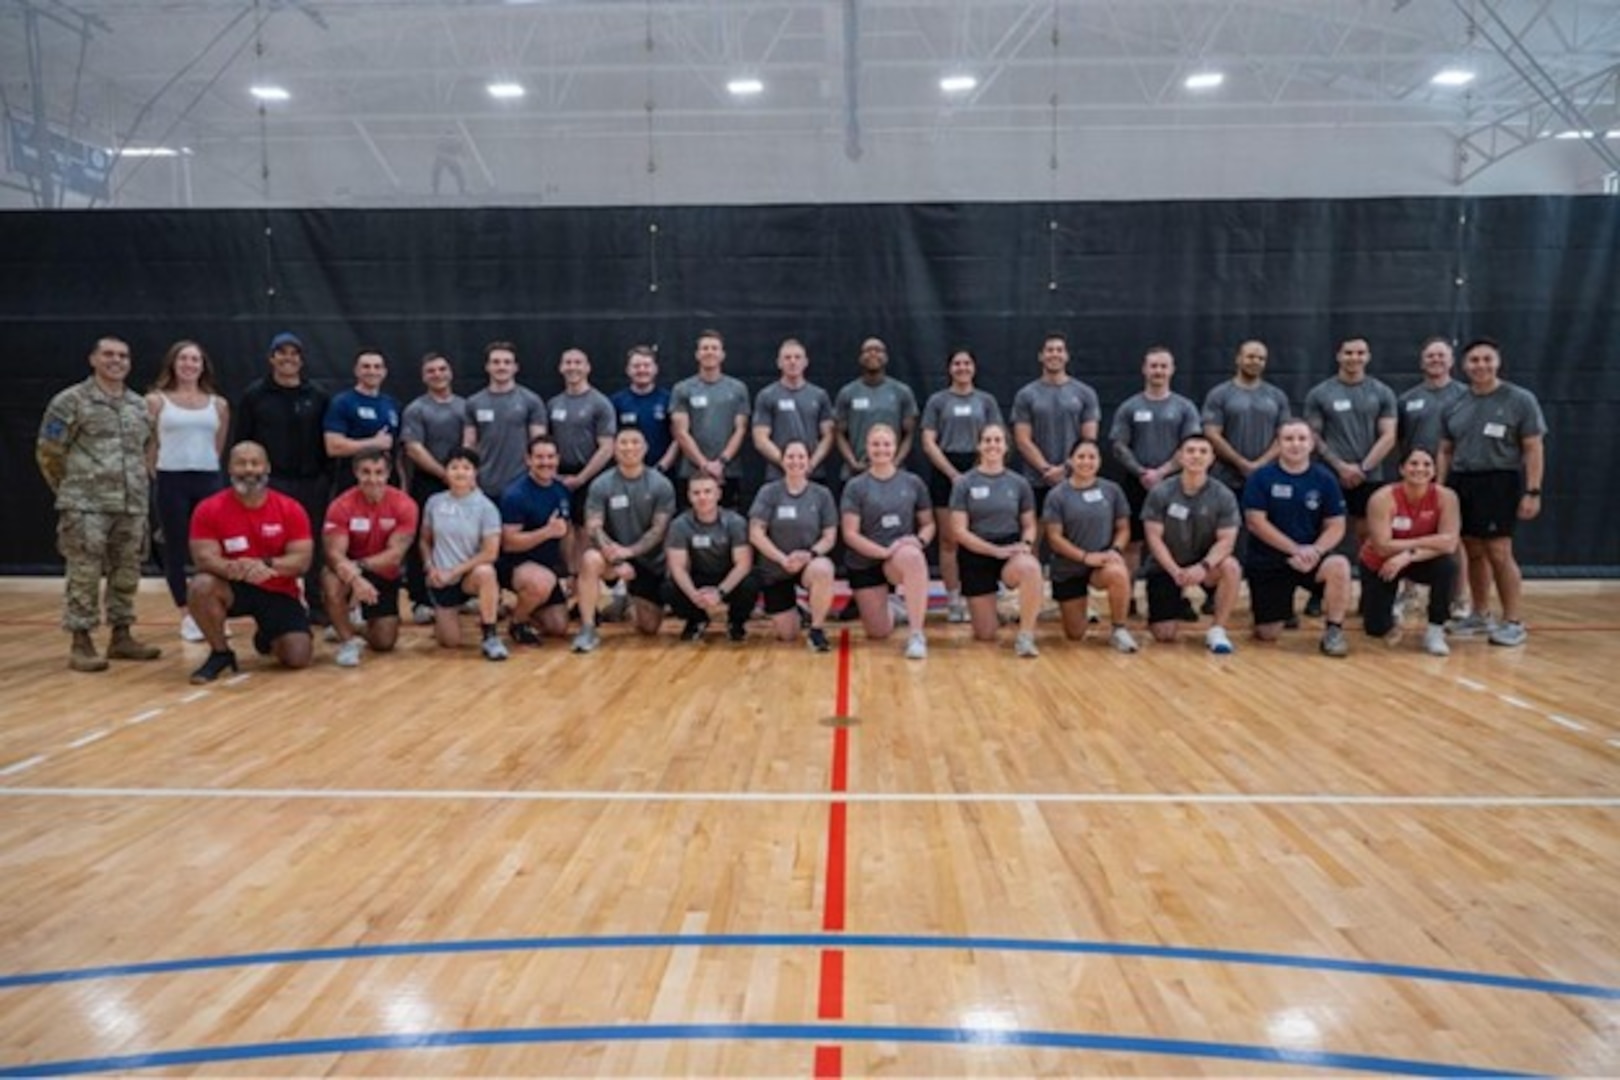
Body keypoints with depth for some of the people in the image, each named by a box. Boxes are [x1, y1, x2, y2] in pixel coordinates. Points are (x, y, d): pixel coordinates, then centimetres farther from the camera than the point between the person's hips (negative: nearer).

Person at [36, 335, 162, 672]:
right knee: (84, 575, -4)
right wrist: (73, 489, 6)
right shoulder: (70, 401, -4)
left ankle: (121, 637, 20)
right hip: (86, 507, -5)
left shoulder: (139, 405, 14)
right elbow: (48, 452, -1)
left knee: (126, 574, 10)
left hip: (132, 506, 6)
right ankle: (81, 643, 4)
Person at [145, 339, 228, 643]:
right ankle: (187, 616, 10)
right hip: (171, 481, -2)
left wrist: (205, 465, 10)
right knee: (176, 550, 3)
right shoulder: (156, 400, 2)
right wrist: (158, 472, 3)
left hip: (210, 480, 2)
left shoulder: (218, 404, 9)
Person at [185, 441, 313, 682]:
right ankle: (220, 653, -8)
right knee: (201, 587, -35)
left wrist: (268, 566, -34)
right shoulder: (209, 509, -10)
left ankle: (268, 639, 27)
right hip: (233, 588, 0)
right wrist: (232, 568, -39)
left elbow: (302, 560, -13)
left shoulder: (291, 509, -9)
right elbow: (204, 558, -16)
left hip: (279, 592, 1)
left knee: (298, 657, -14)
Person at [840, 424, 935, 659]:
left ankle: (917, 634, -35)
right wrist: (884, 551, -22)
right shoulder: (856, 486, -3)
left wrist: (919, 540, -15)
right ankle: (891, 609, 37)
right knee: (879, 633, -1)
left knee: (912, 557, -39)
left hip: (904, 552, 0)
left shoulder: (913, 483, 3)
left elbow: (928, 524, 9)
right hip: (865, 563, 1)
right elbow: (850, 534, -9)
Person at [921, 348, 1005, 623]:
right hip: (945, 473, -1)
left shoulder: (986, 401, 9)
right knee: (949, 540, 0)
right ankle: (953, 600, 4)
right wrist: (953, 474, -10)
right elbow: (928, 443, -1)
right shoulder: (937, 400, 6)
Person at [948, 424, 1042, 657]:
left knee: (1031, 568, -39)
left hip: (1012, 552, 1)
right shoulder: (964, 483, -3)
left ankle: (1025, 636, -23)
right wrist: (996, 550, -18)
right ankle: (991, 609, 36)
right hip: (977, 556, -1)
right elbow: (959, 531, -8)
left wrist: (1026, 545, -13)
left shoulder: (1019, 483, 4)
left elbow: (1029, 525, 10)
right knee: (986, 635, -1)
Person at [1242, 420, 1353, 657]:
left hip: (1311, 558, 1)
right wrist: (1296, 549, -19)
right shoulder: (1261, 477, -6)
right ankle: (1282, 608, 32)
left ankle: (1334, 631, -13)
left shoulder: (1324, 479, 0)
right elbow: (1256, 522, -12)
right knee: (1267, 634, -6)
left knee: (1340, 566, -33)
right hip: (1268, 560, -1)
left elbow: (1336, 526, -1)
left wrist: (1315, 551, -21)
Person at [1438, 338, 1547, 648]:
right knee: (1474, 552, 9)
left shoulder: (1520, 400, -1)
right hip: (1461, 483, 5)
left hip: (1500, 483, -4)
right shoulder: (1455, 407, 12)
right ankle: (1479, 615, 20)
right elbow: (1446, 451, 17)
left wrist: (1533, 491, -10)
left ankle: (1514, 622, 1)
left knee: (1498, 552, -8)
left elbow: (1533, 449, -4)